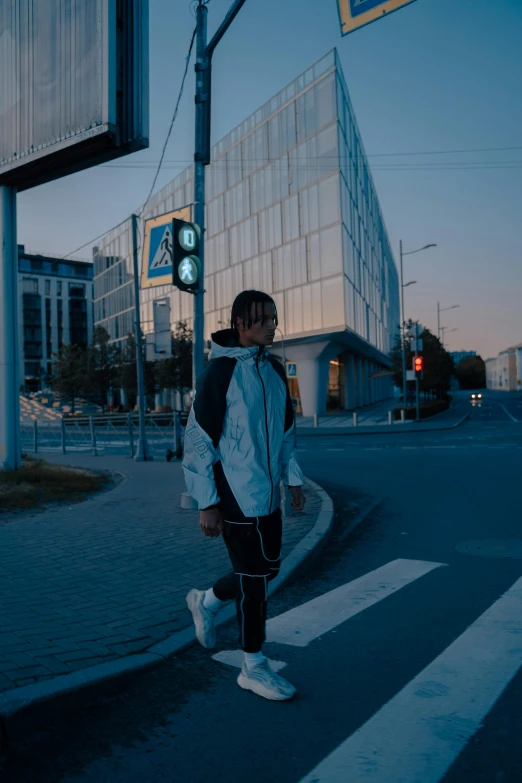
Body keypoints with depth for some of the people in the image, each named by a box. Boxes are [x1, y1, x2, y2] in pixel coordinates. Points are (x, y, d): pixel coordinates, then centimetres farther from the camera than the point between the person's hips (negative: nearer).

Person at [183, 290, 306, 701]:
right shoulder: (220, 371, -14)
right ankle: (254, 667, 21)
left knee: (268, 568, 17)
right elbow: (198, 439, -14)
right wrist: (207, 503, -14)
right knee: (255, 579, 2)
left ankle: (207, 601, 41)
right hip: (236, 495, -8)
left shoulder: (275, 370, 9)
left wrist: (294, 478, 13)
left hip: (268, 494, 8)